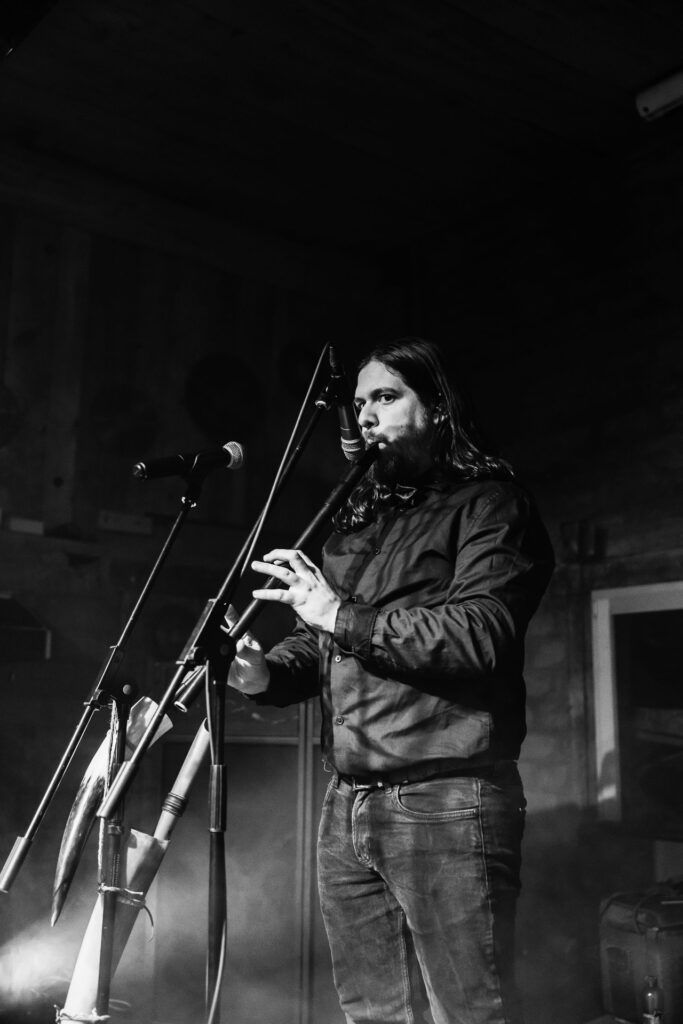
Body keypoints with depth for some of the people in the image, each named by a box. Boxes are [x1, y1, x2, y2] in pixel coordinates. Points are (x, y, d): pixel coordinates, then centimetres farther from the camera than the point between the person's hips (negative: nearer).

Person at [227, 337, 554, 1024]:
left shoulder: (488, 502, -1)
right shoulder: (354, 520, 19)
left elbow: (483, 635, -16)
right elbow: (319, 643, 18)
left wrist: (345, 616, -17)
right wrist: (266, 673, -3)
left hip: (446, 805, -6)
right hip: (345, 807, 7)